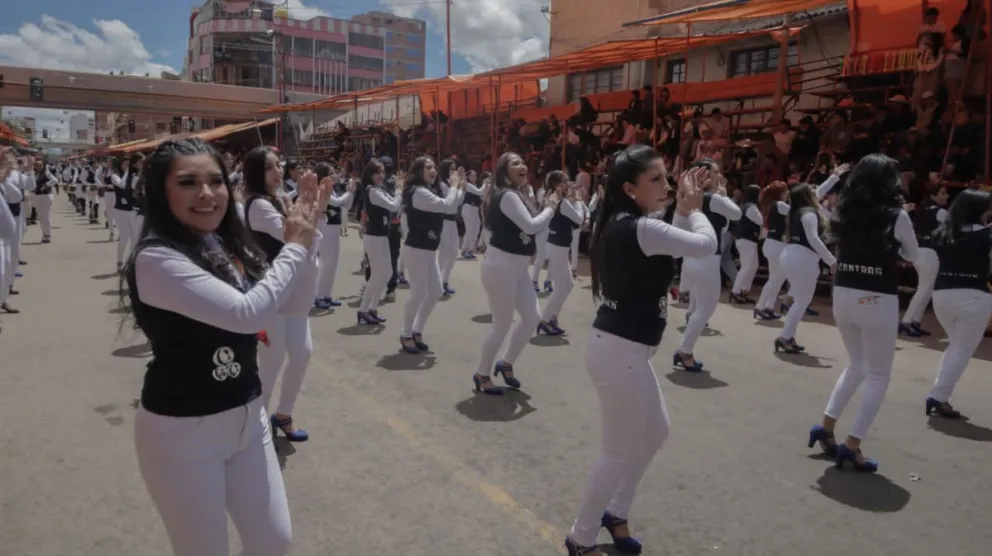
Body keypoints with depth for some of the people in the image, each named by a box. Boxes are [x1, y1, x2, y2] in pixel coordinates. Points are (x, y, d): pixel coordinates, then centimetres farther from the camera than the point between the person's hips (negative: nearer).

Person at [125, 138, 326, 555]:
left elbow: (276, 302, 10)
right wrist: (297, 247, -18)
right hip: (182, 431, -7)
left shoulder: (226, 245, 2)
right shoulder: (156, 259, -22)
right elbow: (248, 313, -30)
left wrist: (299, 242, -2)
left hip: (247, 415, 7)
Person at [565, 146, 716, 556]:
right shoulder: (639, 228, -21)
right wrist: (695, 208, -1)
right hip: (620, 351, -10)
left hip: (624, 346, 10)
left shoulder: (620, 225, 9)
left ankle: (615, 513, 40)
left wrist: (684, 208, 9)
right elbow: (706, 245, -18)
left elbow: (670, 246, 17)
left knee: (655, 432, 24)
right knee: (620, 451, 6)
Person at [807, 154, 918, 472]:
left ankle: (826, 426, 19)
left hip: (844, 296, 5)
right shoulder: (896, 216, -9)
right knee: (878, 376, 8)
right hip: (878, 301, -5)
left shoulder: (845, 211, 3)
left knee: (857, 366, 23)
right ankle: (852, 444, 3)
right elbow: (912, 255, 7)